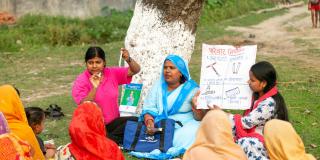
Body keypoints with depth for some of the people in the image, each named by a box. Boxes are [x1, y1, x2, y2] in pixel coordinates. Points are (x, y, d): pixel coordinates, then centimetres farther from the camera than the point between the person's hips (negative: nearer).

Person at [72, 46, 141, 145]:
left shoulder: (112, 73, 4)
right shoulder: (81, 81, -5)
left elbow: (135, 70, -1)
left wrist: (128, 60, -22)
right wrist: (94, 88, -28)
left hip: (112, 122, 3)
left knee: (135, 121, -22)